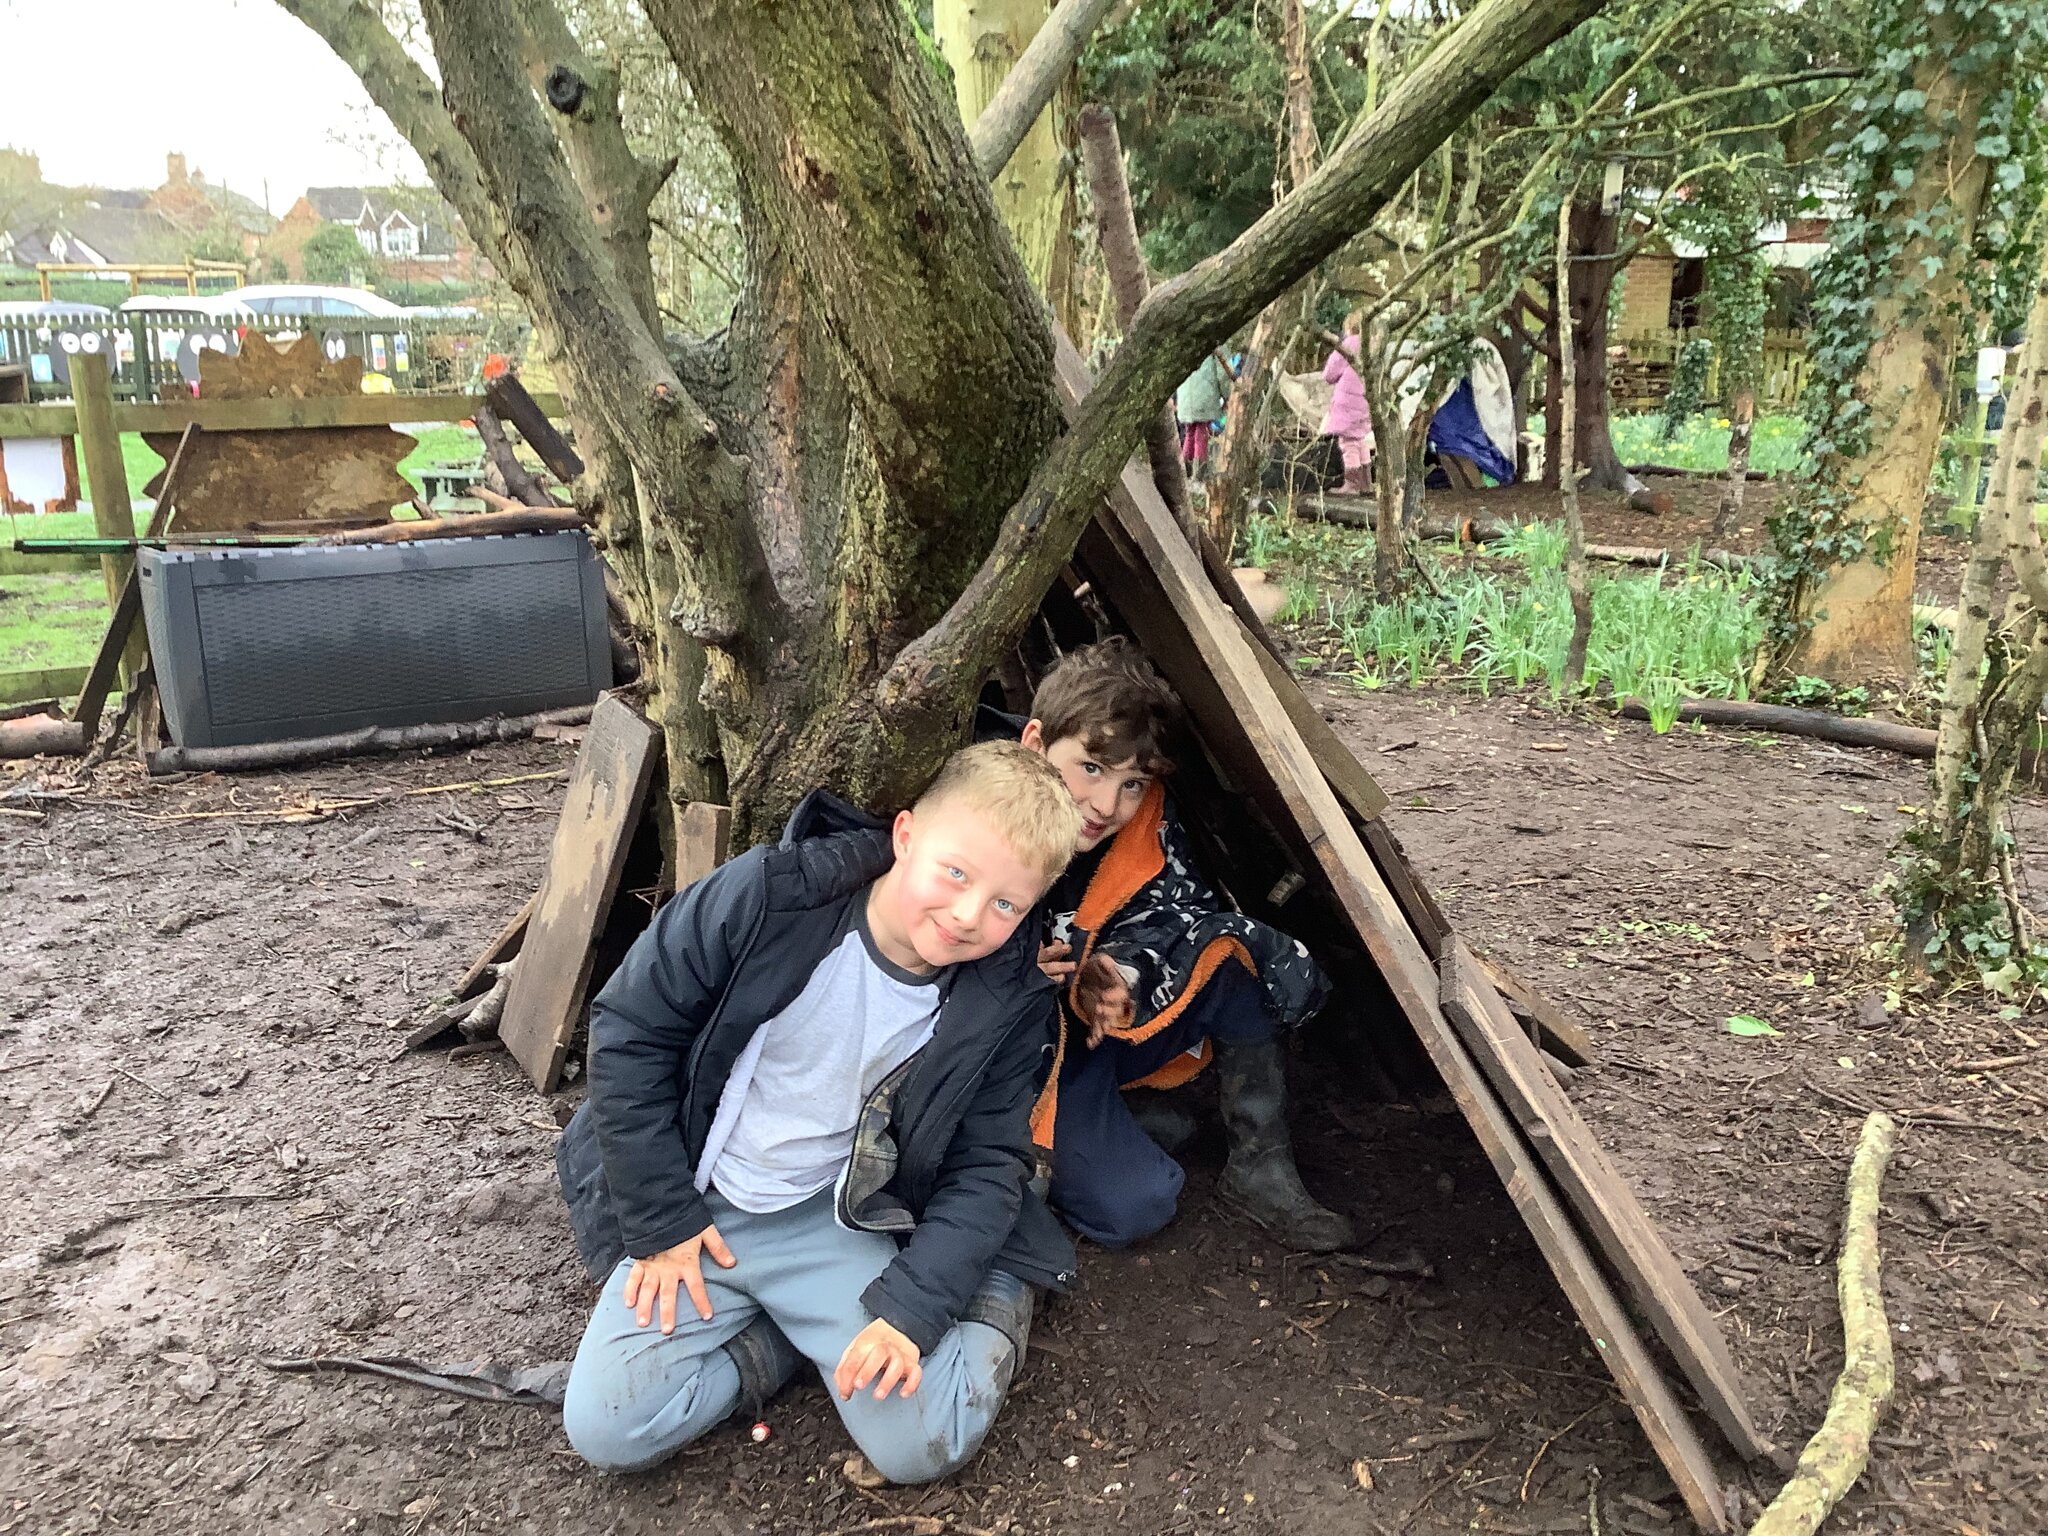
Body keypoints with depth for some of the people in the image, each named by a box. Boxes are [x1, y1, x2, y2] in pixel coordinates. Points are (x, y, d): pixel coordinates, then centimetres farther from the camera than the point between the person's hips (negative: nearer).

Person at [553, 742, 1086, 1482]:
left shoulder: (1010, 1001, -16)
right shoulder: (769, 898, -23)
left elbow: (988, 1164, -5)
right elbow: (631, 1028, -12)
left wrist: (912, 1309, -18)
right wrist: (660, 1221, -9)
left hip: (837, 1223, 0)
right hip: (698, 1211, 1)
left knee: (924, 1443, -17)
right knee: (604, 1430, -13)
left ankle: (990, 1291, 9)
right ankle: (782, 1337, 6)